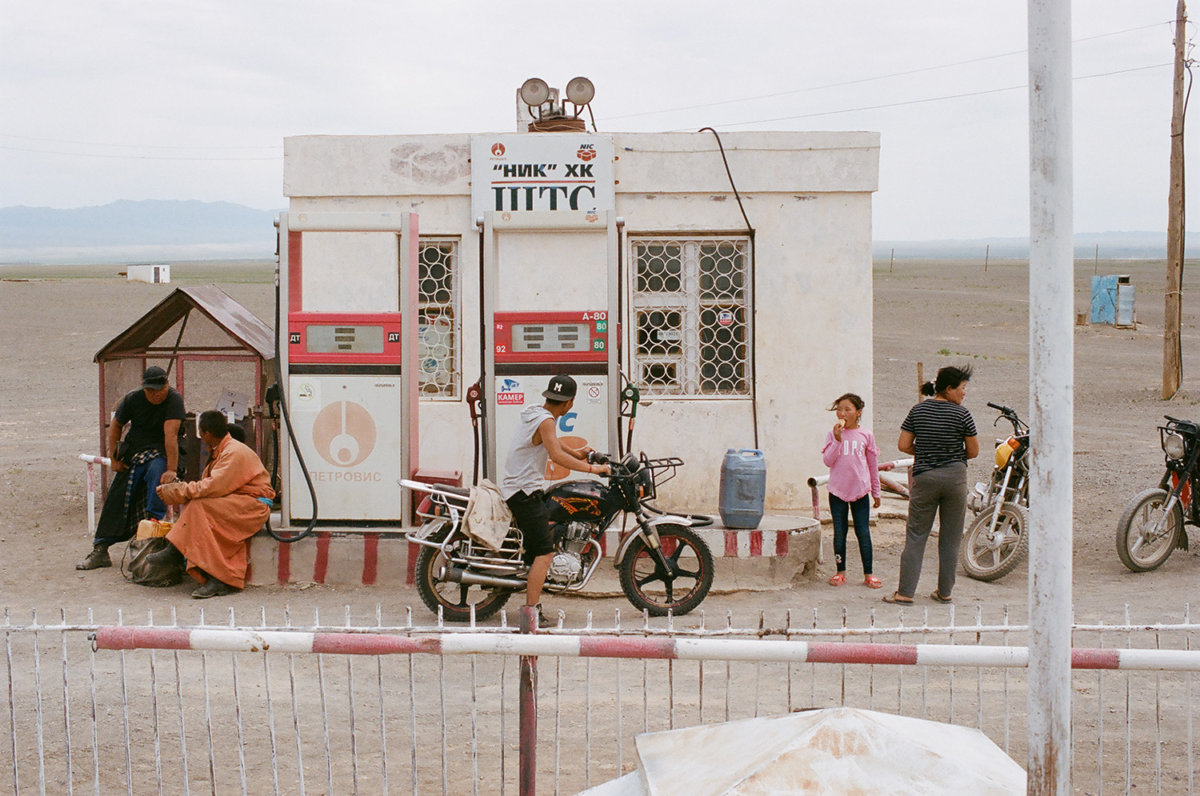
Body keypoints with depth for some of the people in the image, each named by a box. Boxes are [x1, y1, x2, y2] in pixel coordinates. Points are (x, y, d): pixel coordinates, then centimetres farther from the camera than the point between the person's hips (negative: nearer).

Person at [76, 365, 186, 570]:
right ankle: (100, 550, -2)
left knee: (157, 471, -38)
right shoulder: (133, 399, -6)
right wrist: (113, 457, 6)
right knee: (116, 500, -6)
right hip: (133, 453, 4)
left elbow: (170, 435, -28)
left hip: (161, 453, -4)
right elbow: (115, 425, 11)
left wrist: (171, 469, -34)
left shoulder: (174, 400, -18)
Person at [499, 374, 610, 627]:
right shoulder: (546, 421, -15)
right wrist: (590, 468, -27)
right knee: (544, 552, -14)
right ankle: (532, 612, -19)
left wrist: (575, 452, 42)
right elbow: (556, 455, -30)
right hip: (525, 492, -10)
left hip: (512, 488, 10)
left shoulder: (531, 413, 14)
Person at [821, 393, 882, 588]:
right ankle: (841, 572, 16)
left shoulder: (866, 436, 2)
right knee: (839, 533, 5)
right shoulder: (833, 435, 1)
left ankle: (868, 574, 8)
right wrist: (837, 439, -19)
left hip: (860, 491, 0)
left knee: (863, 532, 1)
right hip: (837, 491, 0)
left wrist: (876, 492, 12)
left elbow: (873, 465, 9)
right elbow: (827, 461, -9)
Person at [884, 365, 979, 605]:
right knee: (950, 538, 8)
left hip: (924, 476, 2)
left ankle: (905, 592, -2)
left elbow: (903, 445, 2)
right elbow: (973, 452, -1)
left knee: (916, 535, 3)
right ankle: (944, 591, 12)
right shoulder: (961, 414, -5)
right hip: (955, 476, -1)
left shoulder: (918, 410, 3)